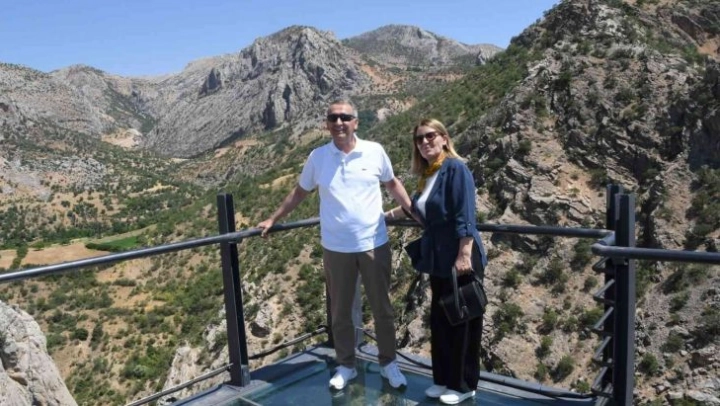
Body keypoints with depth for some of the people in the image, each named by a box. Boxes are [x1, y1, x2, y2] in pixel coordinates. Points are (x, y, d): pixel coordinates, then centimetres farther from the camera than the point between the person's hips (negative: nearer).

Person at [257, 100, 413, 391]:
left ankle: (388, 363, 31)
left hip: (374, 244, 0)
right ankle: (346, 365, 31)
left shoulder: (375, 151, -4)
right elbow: (300, 192, 11)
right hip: (336, 248, 1)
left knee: (382, 308, 13)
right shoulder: (317, 157, -2)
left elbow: (392, 184, 11)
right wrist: (273, 219, 12)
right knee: (340, 311, 13)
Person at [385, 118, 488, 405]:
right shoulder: (427, 174, 11)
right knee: (439, 319, 14)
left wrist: (464, 256, -24)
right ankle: (444, 379, 29)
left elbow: (465, 216, -19)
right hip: (438, 259, 8)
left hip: (459, 259, -8)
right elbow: (416, 207, 30)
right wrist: (385, 215, 37)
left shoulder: (455, 168, -12)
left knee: (462, 321, 4)